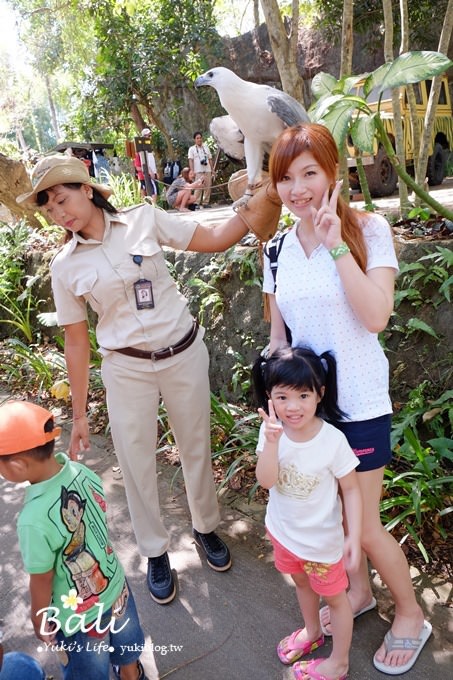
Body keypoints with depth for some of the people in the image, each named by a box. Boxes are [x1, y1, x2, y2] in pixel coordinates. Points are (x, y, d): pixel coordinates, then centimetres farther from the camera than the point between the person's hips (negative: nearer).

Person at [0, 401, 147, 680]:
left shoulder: (35, 520, -38)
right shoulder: (82, 472, -21)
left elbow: (41, 583, -21)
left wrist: (39, 621, -2)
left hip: (78, 615, -5)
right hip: (116, 586, 6)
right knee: (126, 647, 34)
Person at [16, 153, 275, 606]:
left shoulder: (144, 220, -4)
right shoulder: (66, 266, -2)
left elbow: (214, 239, -4)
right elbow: (76, 340, 1)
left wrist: (260, 201, -17)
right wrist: (79, 413, 3)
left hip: (183, 354, 0)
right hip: (127, 370, 1)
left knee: (196, 448, 15)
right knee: (137, 464, 8)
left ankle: (205, 527, 43)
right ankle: (155, 552, 35)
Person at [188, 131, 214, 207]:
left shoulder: (206, 147, 20)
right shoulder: (192, 149, 8)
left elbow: (210, 159, 19)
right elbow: (190, 160, -1)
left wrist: (212, 169, 11)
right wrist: (192, 171, -13)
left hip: (207, 170, 4)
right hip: (198, 171, -4)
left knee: (208, 187, -2)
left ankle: (205, 202, 3)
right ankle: (196, 203, -13)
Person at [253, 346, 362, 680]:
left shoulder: (333, 440, -29)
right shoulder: (272, 429, -19)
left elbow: (351, 489, -17)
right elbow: (266, 480, -26)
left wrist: (354, 536, -21)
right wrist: (272, 441, -40)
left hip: (321, 539, -4)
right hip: (283, 530, 4)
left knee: (334, 597, 22)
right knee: (302, 583, 31)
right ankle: (312, 632, 60)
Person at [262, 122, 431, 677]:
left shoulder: (368, 230, -10)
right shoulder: (279, 248, 2)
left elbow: (376, 315, -23)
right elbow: (277, 332, 9)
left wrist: (336, 245, -23)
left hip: (358, 402, -4)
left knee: (364, 524, 7)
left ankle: (410, 615, 36)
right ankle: (358, 589, 48)